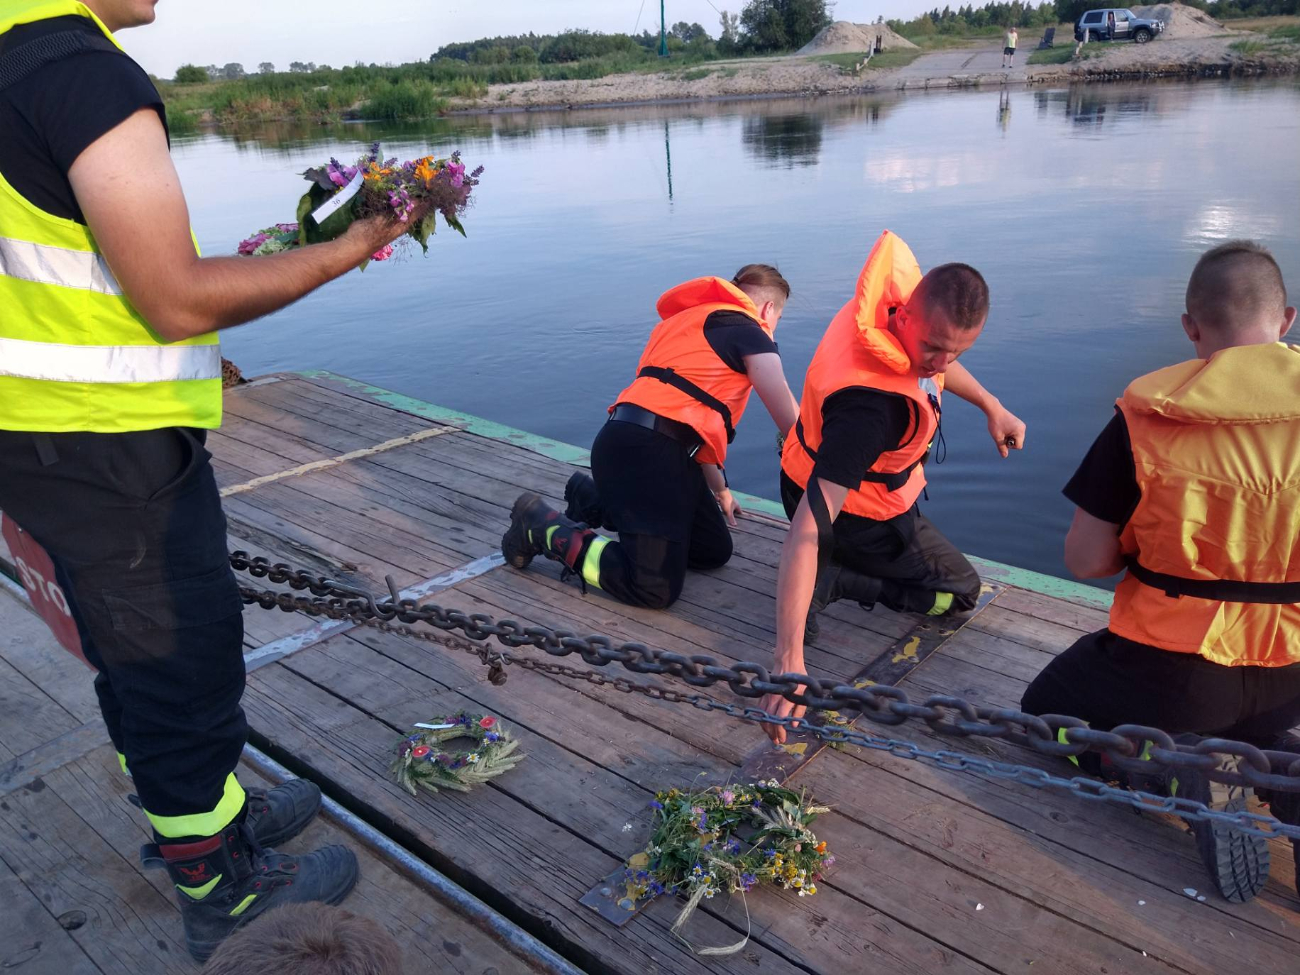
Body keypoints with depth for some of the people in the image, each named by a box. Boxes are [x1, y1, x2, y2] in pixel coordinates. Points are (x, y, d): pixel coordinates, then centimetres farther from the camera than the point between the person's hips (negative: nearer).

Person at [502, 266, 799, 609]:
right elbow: (789, 422, 0)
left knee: (715, 550, 15)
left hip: (635, 442, 10)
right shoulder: (746, 329, 1)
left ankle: (595, 501, 19)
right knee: (655, 588, -13)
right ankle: (542, 525, -2)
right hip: (646, 449, -10)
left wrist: (719, 488, 41)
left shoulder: (693, 322, 29)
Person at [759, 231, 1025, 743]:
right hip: (859, 515, -9)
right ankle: (831, 579, -5)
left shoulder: (902, 290, -21)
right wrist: (790, 658, -54)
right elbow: (808, 529, -50)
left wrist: (991, 406, 3)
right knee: (961, 591, 9)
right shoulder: (869, 405, -45)